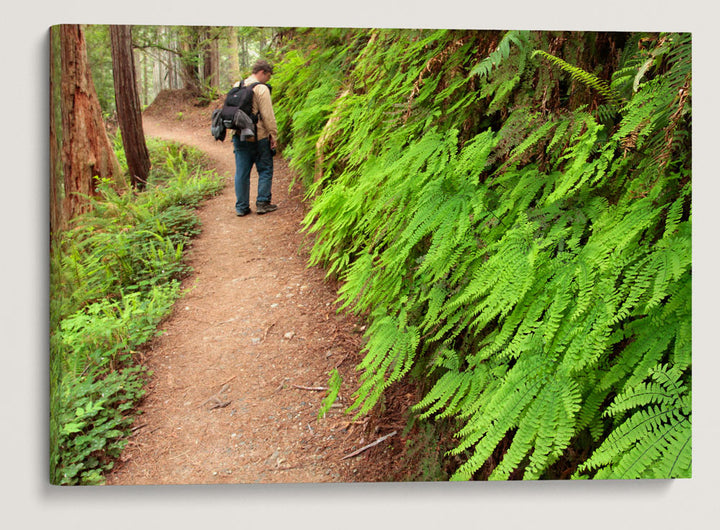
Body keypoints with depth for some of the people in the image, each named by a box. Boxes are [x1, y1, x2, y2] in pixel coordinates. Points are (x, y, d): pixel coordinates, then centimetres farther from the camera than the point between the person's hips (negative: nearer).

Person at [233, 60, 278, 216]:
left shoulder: (237, 87, 11)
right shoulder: (261, 89, -10)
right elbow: (268, 115, -13)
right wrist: (273, 135, -7)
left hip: (239, 136, 6)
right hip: (259, 137, -6)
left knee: (241, 172, 8)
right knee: (265, 170, 8)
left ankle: (241, 207, 12)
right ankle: (263, 203, 8)